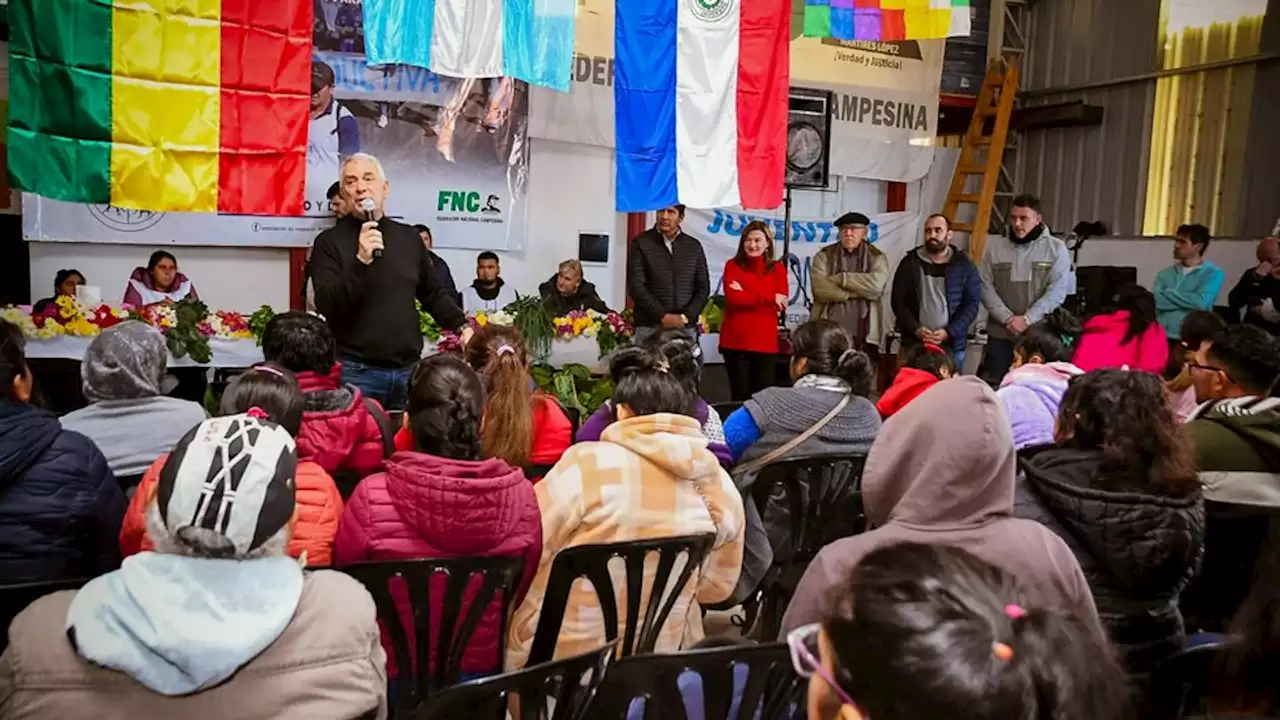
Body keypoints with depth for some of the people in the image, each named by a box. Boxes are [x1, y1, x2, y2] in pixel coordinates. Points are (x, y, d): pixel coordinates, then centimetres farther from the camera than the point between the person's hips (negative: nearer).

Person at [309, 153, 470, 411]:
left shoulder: (409, 237, 11)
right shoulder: (330, 241, -1)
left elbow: (433, 294, 20)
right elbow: (326, 305, -12)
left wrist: (462, 326, 7)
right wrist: (361, 261, -22)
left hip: (408, 370, 4)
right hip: (356, 372, -3)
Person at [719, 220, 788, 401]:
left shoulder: (778, 268, 8)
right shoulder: (733, 265, 4)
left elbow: (781, 305, -3)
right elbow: (732, 298, -11)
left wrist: (745, 294, -8)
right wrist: (770, 298, -11)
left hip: (765, 342, 1)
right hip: (736, 341, -1)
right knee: (740, 396, 5)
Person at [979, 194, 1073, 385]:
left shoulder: (1056, 248, 2)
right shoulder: (994, 247, 6)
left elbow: (1057, 291, -5)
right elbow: (985, 287, 1)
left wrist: (1027, 319, -14)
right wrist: (1008, 318, -11)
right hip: (1000, 333, 2)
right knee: (994, 385, 5)